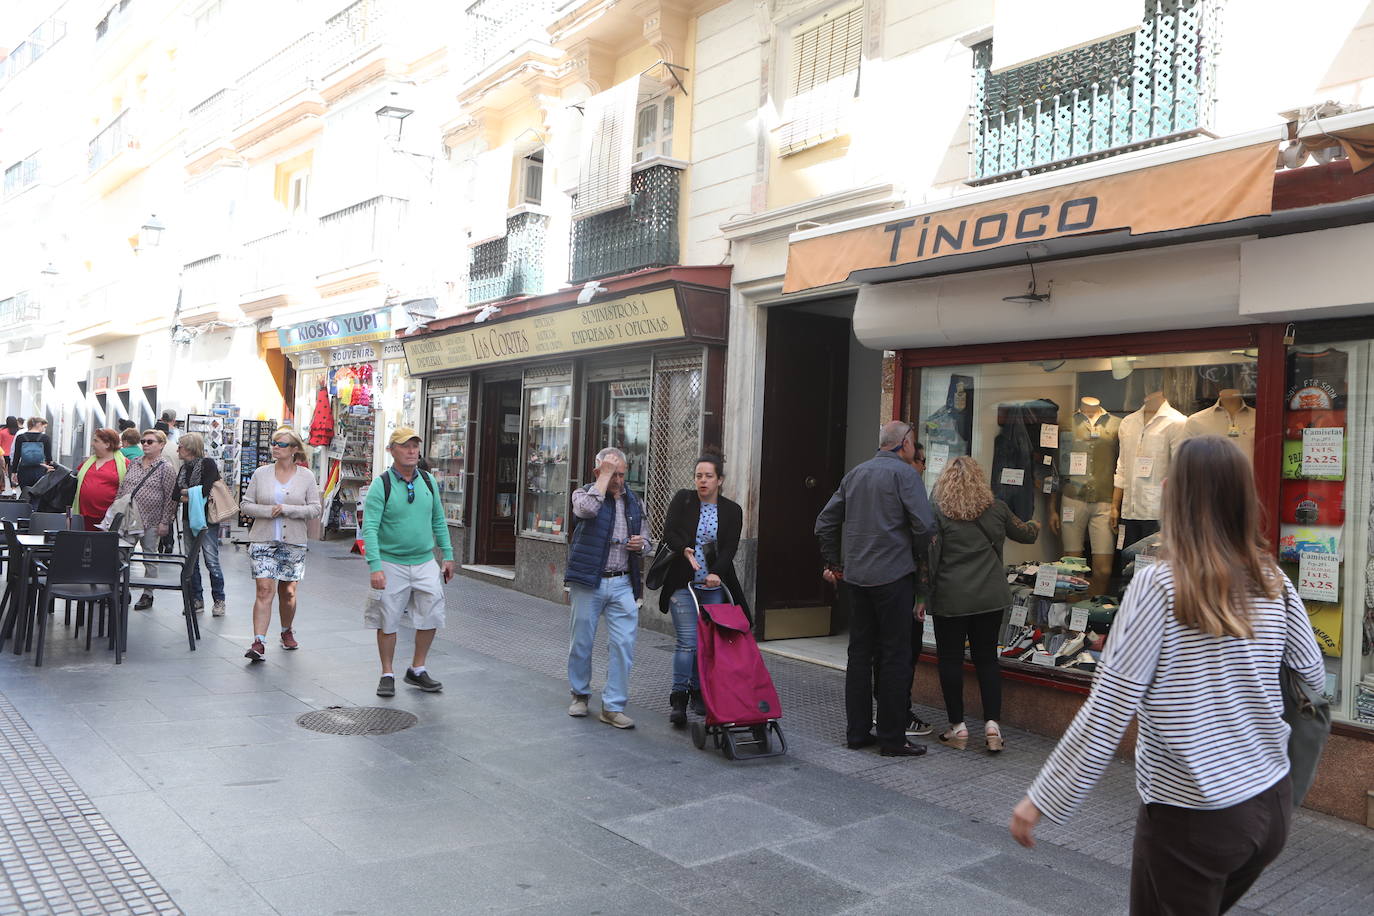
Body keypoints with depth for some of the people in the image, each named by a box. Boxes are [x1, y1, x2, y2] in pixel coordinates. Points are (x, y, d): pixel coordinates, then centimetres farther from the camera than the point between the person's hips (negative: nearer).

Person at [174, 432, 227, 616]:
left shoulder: (208, 464, -8)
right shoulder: (183, 468, 15)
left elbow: (206, 490, -20)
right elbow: (176, 494, 7)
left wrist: (186, 493, -6)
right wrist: (190, 495, -12)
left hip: (207, 518, -8)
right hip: (189, 518, 8)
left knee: (211, 561, -7)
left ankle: (219, 600, 2)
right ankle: (196, 600, 17)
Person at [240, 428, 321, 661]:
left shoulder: (306, 476, 2)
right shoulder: (261, 474, 4)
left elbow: (315, 509, 0)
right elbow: (245, 504, 5)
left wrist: (288, 509, -14)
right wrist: (268, 511, -12)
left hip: (293, 542, 1)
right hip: (263, 540, -1)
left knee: (288, 592, 8)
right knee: (264, 590, -11)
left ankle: (287, 632, 32)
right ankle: (259, 643, -12)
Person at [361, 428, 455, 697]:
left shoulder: (428, 481, 5)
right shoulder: (381, 485, -10)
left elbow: (439, 521, 13)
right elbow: (369, 528, -15)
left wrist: (448, 555, 11)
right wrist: (375, 566, -24)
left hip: (425, 563, 4)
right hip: (391, 564, -4)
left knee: (430, 617, 4)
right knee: (387, 622, 4)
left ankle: (417, 670, 21)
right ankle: (387, 675, 19)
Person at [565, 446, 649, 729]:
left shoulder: (632, 500, 13)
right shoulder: (585, 493, -1)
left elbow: (644, 541, 22)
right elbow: (587, 508, -27)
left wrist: (641, 545, -2)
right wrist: (605, 475, -18)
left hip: (622, 584, 3)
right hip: (588, 581, -3)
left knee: (624, 644, -4)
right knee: (581, 642, 8)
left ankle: (613, 706, 5)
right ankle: (580, 695, 29)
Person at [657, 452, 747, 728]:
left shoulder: (732, 510, 6)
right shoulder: (682, 500, 4)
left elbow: (730, 547, -4)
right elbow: (669, 532, -5)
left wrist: (717, 572, -20)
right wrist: (685, 550, -24)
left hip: (714, 584, 2)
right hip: (683, 584, -2)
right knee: (688, 641, -9)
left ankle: (699, 694, 19)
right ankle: (678, 700, -2)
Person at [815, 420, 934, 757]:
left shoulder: (855, 474, 13)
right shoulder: (905, 473, -7)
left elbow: (825, 522, 14)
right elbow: (923, 524, -16)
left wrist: (833, 562, 21)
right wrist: (917, 554, 2)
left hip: (855, 577, 6)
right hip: (893, 576, -6)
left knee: (859, 652, 12)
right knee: (895, 656, 0)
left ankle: (857, 732, 18)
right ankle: (892, 738, 4)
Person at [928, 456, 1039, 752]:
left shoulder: (938, 513, -7)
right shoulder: (997, 509, 5)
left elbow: (929, 557, -10)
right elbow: (1024, 533, 22)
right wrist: (1036, 527, 45)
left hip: (951, 599, -3)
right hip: (991, 596, 3)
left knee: (950, 659, 7)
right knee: (987, 658, 13)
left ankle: (957, 727, 12)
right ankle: (992, 724, 8)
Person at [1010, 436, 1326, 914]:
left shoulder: (1157, 586, -17)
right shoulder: (1274, 584, -4)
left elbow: (1106, 713, -18)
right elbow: (1314, 677, 11)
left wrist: (1041, 800, -11)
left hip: (1189, 818, -5)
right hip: (1270, 801, 5)